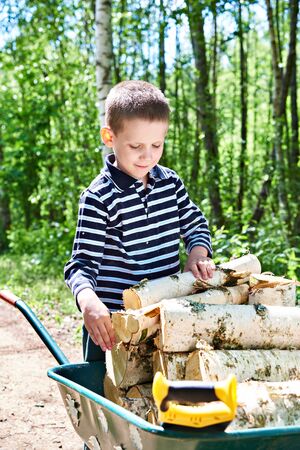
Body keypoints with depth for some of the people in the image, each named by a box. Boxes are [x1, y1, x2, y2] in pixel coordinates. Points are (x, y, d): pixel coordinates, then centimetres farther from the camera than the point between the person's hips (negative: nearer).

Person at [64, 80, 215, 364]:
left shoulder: (170, 182, 2)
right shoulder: (99, 198, -16)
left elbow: (194, 223, 16)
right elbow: (82, 263, -17)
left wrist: (198, 254, -6)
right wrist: (88, 302, -37)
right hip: (112, 323, -5)